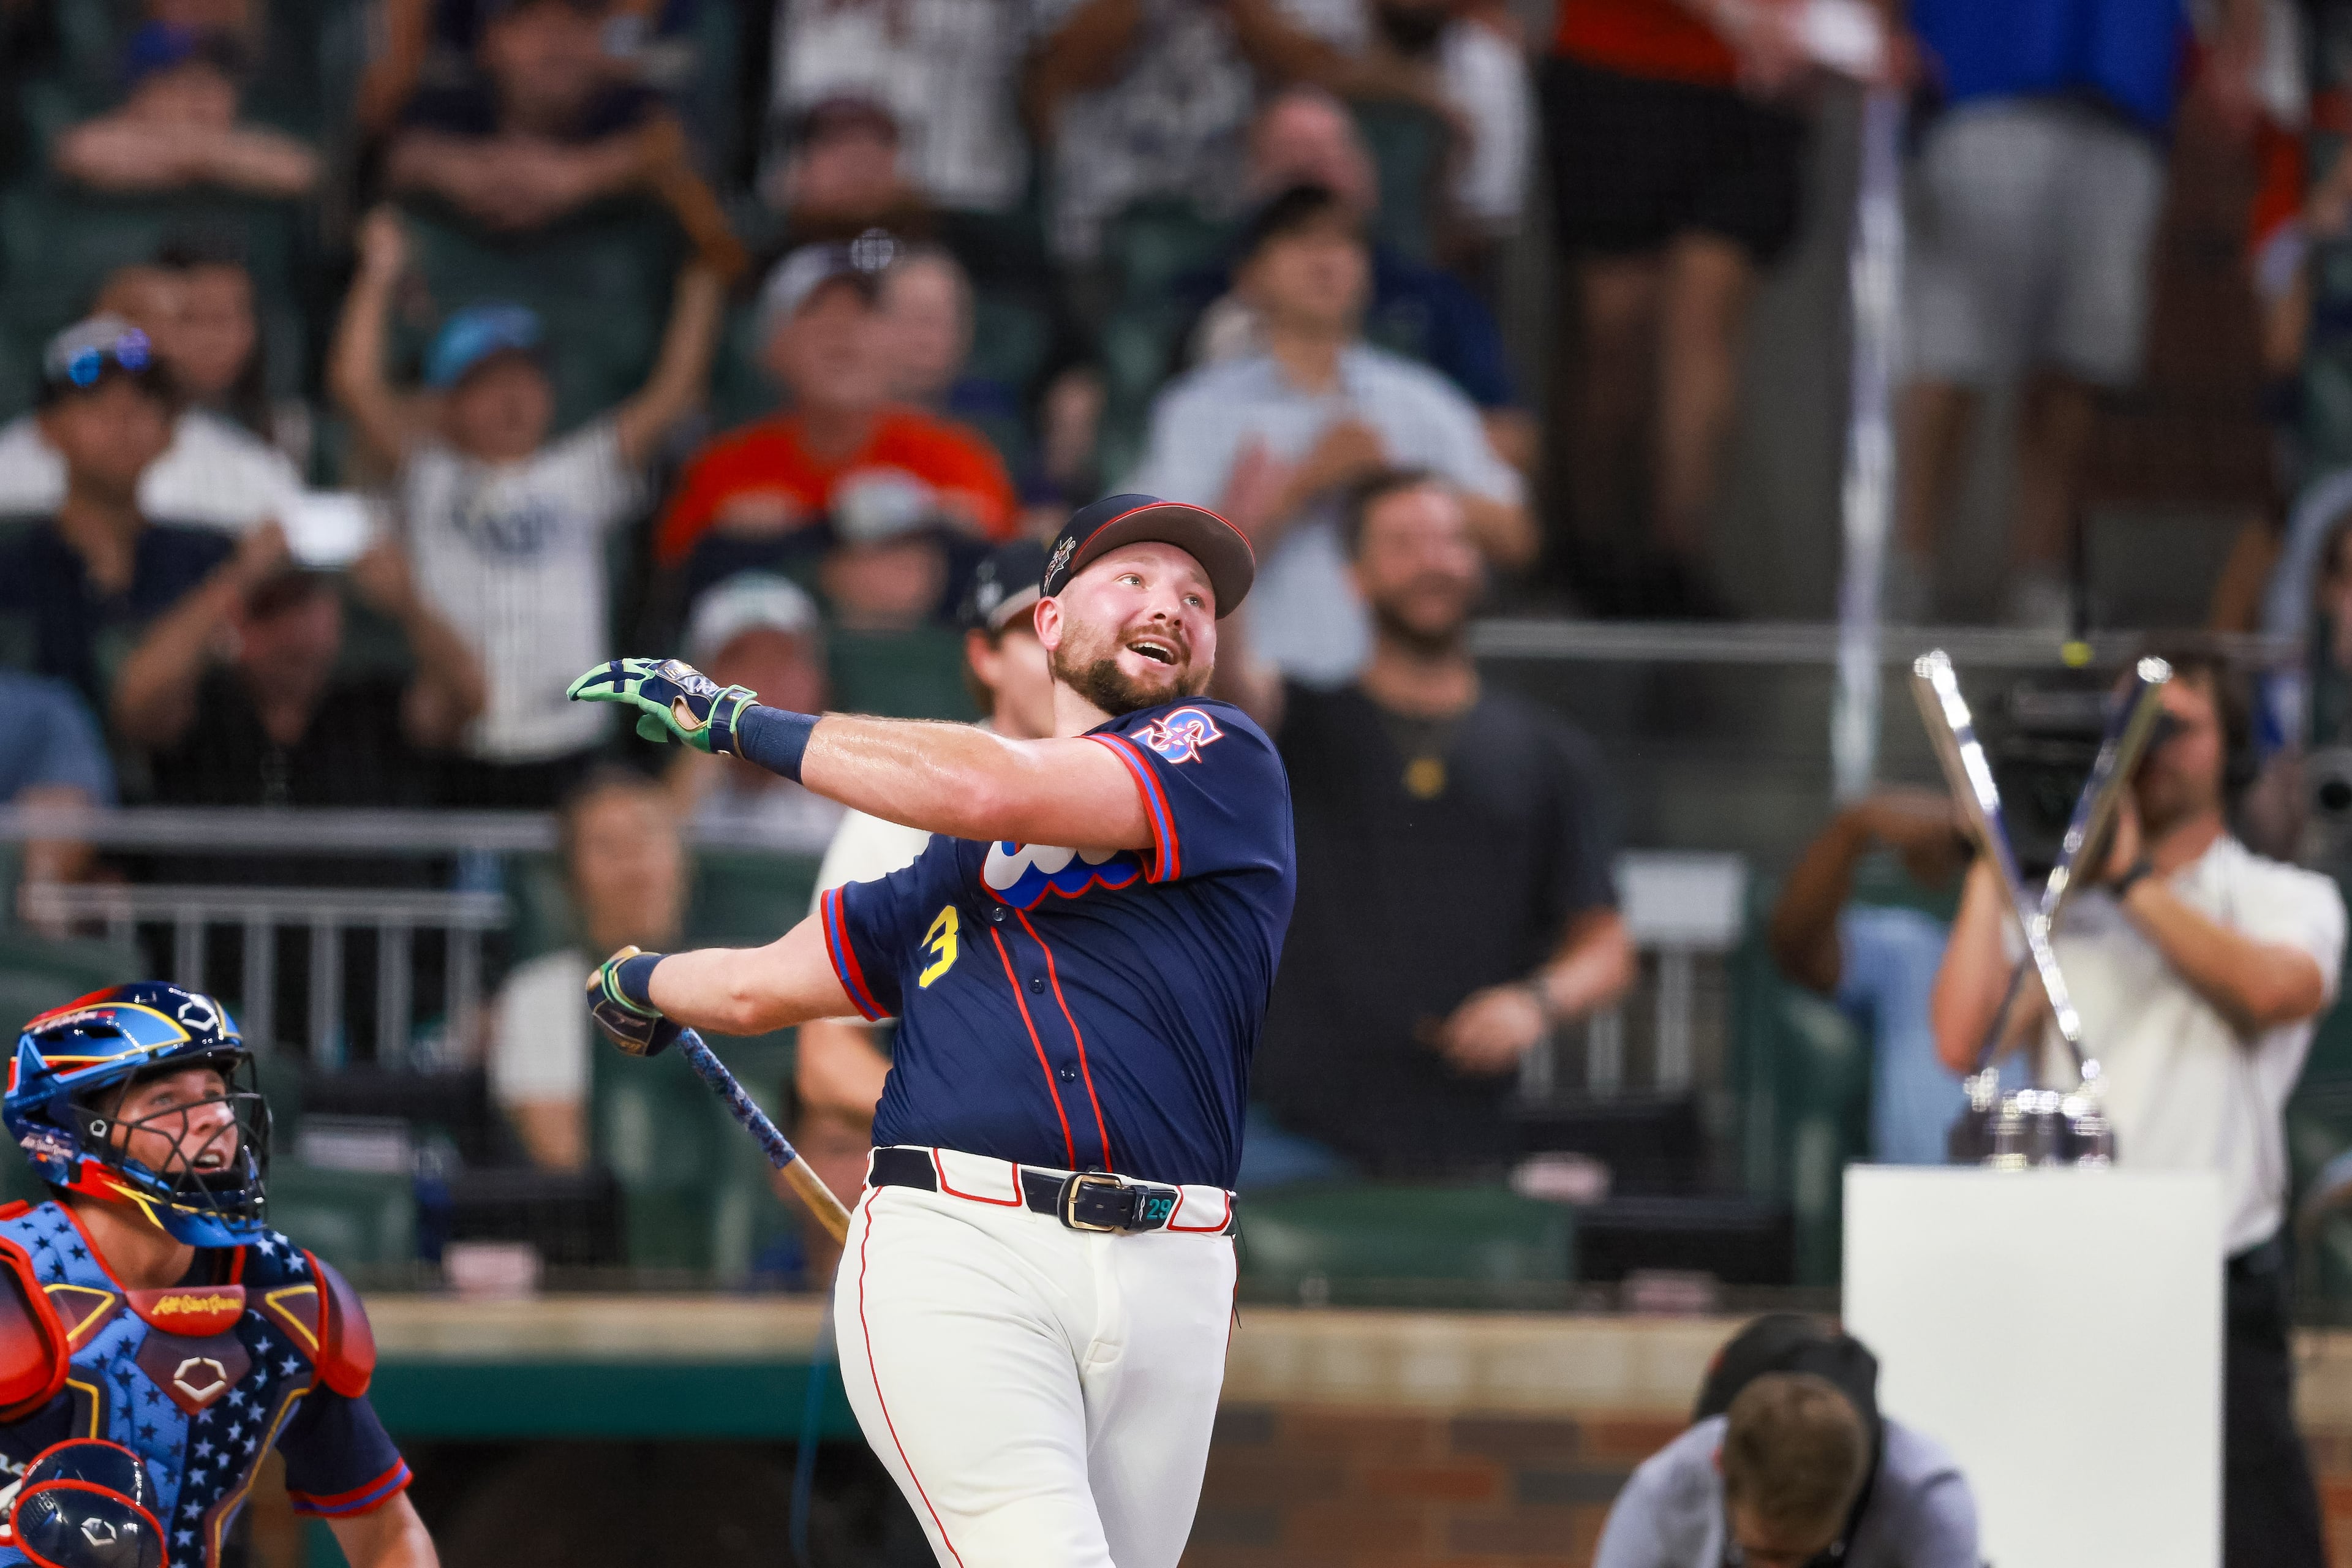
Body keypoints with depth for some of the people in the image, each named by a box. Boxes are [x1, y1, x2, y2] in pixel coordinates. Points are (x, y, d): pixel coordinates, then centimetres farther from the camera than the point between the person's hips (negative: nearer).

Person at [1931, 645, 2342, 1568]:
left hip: (2219, 1293, -2)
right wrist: (1993, 860, 2)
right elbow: (1961, 1041, 0)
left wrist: (2133, 874, -7)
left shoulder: (2288, 900, 9)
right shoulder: (2061, 912, 15)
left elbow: (2276, 989, -15)